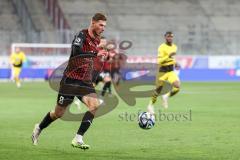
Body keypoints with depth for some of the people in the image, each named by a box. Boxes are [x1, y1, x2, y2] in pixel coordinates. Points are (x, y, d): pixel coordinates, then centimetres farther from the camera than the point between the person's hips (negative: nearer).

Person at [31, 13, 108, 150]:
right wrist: (95, 54, -41)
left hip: (86, 82, 6)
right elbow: (76, 52, -36)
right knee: (59, 113, 6)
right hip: (71, 80, -6)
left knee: (95, 104, -21)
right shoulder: (82, 35, -15)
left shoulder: (97, 39, 8)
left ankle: (78, 139, -21)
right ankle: (39, 128, 37)